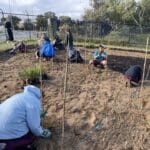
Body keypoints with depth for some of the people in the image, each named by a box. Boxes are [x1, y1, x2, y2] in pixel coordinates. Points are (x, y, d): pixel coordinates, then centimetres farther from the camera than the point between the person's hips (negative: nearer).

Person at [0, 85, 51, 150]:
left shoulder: (22, 96, 14)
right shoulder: (34, 102, -14)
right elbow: (34, 126, -12)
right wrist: (41, 133, 9)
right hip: (9, 133, -8)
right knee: (30, 137, 14)